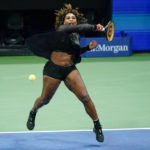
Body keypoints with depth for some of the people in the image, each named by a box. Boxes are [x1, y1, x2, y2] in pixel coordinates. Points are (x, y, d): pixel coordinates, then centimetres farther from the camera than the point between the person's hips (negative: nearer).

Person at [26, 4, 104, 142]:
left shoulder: (76, 36, 9)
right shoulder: (61, 29, -10)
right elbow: (80, 27, -28)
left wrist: (88, 48, 9)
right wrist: (95, 27, -30)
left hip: (70, 70, 4)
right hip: (53, 69, -4)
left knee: (85, 97, -12)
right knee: (45, 100, 13)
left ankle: (97, 126, 0)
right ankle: (33, 112, 47)